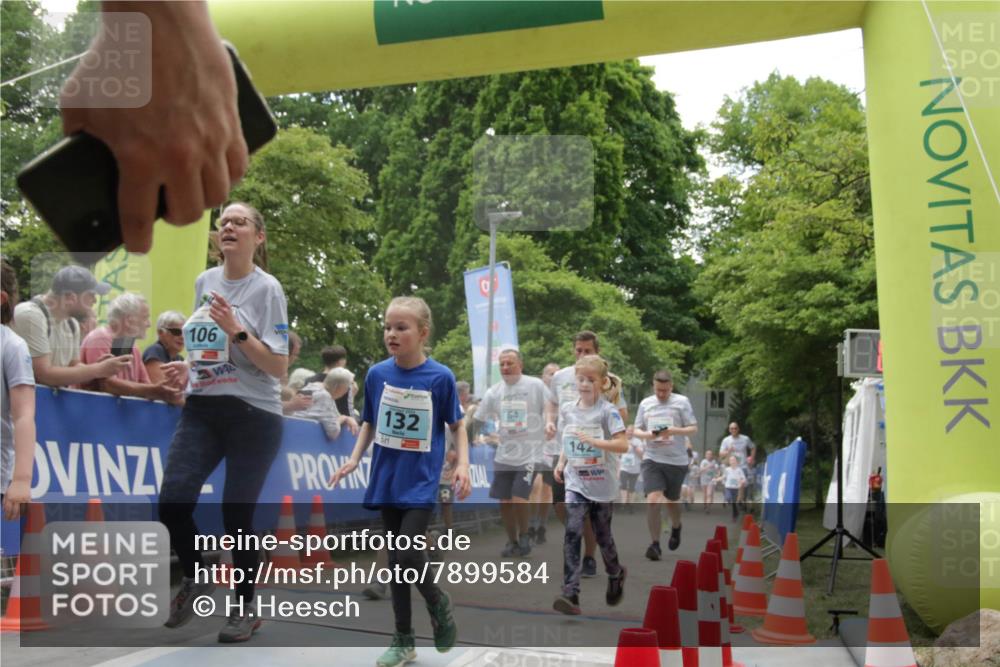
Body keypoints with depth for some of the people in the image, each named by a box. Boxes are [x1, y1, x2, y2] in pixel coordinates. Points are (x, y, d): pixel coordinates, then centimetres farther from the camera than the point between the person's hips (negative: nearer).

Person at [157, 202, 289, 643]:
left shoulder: (266, 288, -8)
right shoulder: (203, 282, 11)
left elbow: (279, 368, -12)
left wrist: (237, 331, -22)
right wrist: (187, 367, 7)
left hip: (253, 415, -5)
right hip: (201, 410, 5)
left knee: (237, 515, 1)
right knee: (172, 503, -7)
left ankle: (245, 608, 22)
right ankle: (195, 580, 22)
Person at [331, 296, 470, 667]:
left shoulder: (440, 377, -10)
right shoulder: (376, 374, -2)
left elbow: (457, 425, 2)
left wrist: (463, 464, -11)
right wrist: (354, 459, 2)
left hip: (421, 483, -4)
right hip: (387, 481, 4)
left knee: (409, 556, -15)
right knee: (395, 561, 10)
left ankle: (438, 603, 18)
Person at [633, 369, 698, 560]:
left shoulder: (682, 402, -1)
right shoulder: (645, 403, 7)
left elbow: (694, 428, -1)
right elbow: (637, 430, 12)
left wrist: (674, 431, -19)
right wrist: (647, 435, -10)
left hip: (677, 460, -1)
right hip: (652, 459, 1)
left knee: (671, 501, 13)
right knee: (653, 500, -14)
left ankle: (676, 527, 46)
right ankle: (655, 544, -5)